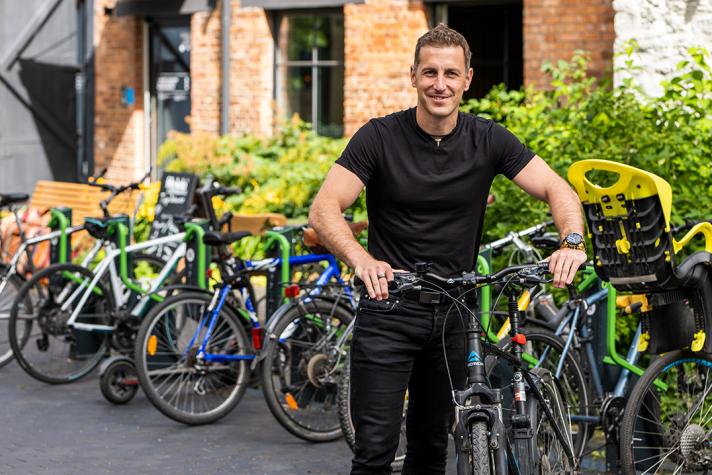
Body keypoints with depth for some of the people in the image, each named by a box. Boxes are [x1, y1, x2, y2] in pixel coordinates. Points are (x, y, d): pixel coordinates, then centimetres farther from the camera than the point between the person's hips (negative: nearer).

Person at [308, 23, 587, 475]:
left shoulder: (488, 140, -2)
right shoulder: (379, 137, -9)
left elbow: (558, 189, -7)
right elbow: (325, 209, -18)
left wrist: (572, 242, -29)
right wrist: (362, 259, -39)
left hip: (452, 314, 3)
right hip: (390, 307, -3)